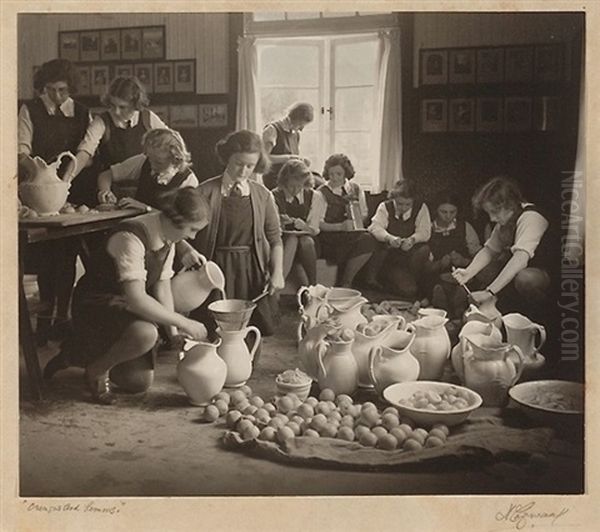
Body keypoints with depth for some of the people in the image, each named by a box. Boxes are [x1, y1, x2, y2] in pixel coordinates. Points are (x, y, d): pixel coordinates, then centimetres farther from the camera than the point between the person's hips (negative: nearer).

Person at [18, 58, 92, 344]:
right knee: (43, 254, -1)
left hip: (71, 191, 1)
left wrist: (69, 176, -14)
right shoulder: (29, 111, 3)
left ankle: (61, 315, 11)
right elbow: (22, 149, -8)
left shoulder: (82, 113, 8)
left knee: (67, 254, 1)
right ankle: (46, 315, 11)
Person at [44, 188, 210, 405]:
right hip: (94, 307, -9)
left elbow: (162, 289, 2)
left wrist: (174, 333, -8)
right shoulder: (131, 238, -30)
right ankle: (98, 368, -8)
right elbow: (137, 299, -36)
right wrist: (183, 323, -31)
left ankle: (80, 353, 29)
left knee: (141, 382, 8)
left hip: (125, 309, 9)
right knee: (146, 334, -38)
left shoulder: (168, 239, -3)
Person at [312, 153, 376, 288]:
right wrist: (340, 226, -21)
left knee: (367, 240, -27)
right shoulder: (321, 194, -2)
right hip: (329, 236, -5)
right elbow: (318, 223, -8)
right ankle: (344, 282, -9)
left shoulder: (355, 189, 12)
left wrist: (356, 219, -3)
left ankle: (345, 282, -11)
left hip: (352, 233, 5)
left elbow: (364, 214, 21)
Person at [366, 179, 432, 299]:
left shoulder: (421, 208, 0)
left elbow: (424, 232, -10)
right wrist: (389, 238, -37)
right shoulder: (385, 207, -2)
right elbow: (375, 227, -17)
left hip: (410, 255, 1)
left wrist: (412, 239, -33)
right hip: (390, 260, -1)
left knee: (424, 250, -32)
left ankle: (415, 282, -8)